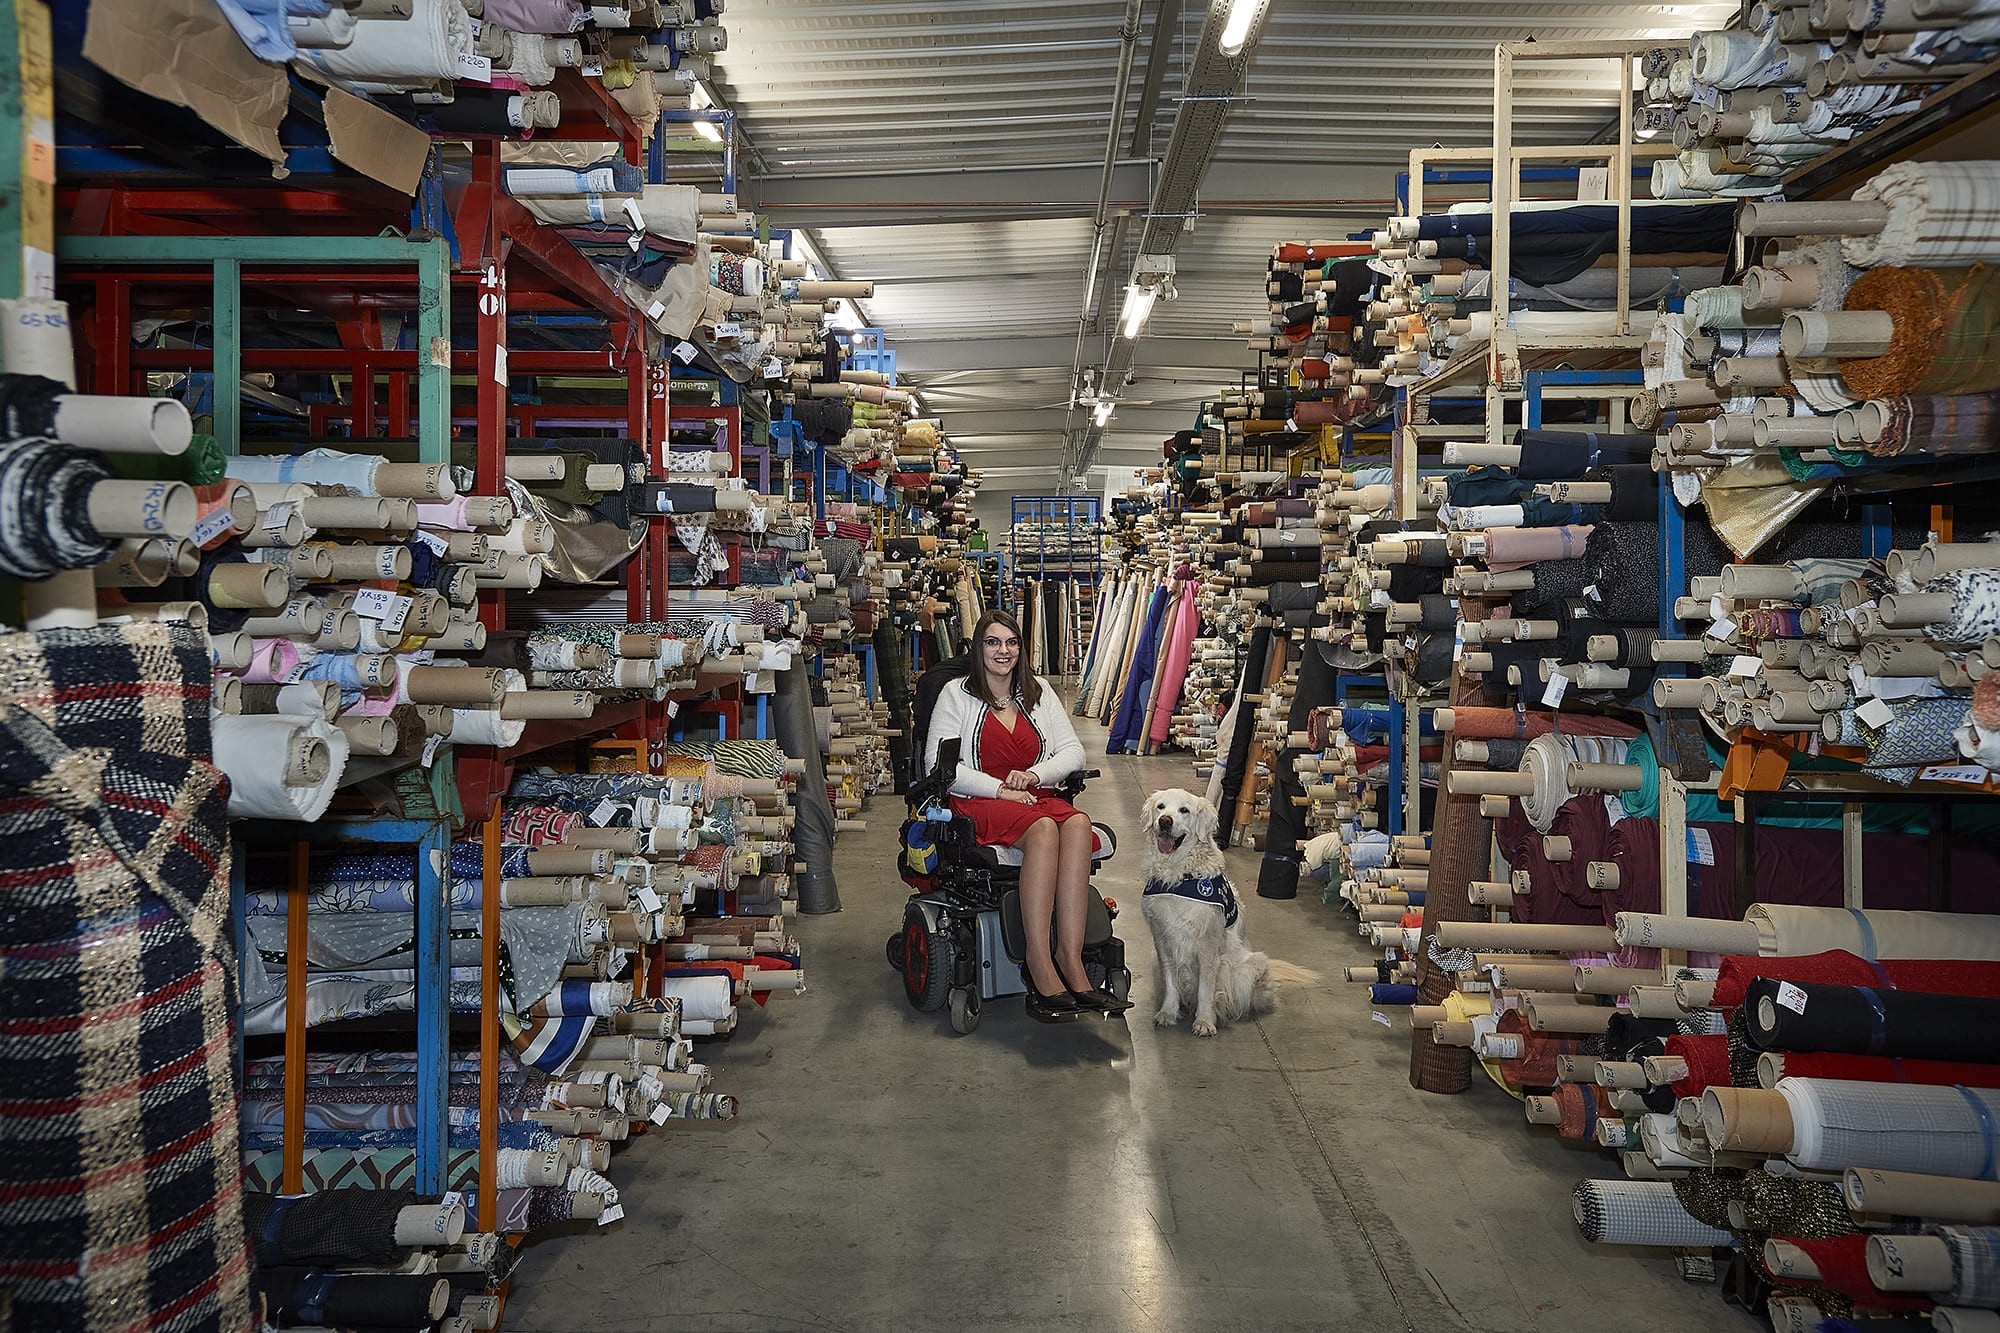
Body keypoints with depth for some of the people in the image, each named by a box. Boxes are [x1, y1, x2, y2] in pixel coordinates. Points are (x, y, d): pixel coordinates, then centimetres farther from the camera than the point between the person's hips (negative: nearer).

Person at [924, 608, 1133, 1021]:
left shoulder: (1039, 692, 20)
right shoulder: (957, 694, 8)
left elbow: (1073, 751, 13)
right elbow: (938, 764, -3)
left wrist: (1035, 775, -8)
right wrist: (999, 789, -13)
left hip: (1037, 798, 4)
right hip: (978, 803, -4)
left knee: (1078, 824, -33)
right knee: (1043, 829, -37)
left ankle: (1070, 955, -39)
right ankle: (1040, 965, -41)